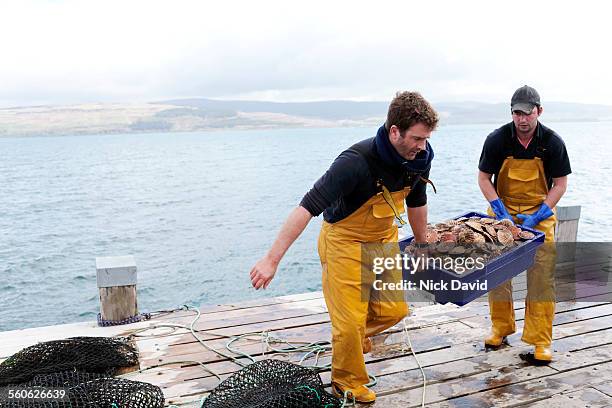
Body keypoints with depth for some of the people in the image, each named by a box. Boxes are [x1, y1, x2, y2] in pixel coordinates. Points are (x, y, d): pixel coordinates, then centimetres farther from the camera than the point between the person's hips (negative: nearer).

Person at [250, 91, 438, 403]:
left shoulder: (420, 157, -11)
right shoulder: (356, 161, -34)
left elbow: (416, 202, 10)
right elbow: (307, 207, -37)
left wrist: (422, 246, 21)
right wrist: (272, 260, -41)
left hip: (384, 239, 6)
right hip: (345, 240, -6)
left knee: (394, 310, 4)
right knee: (350, 321, -4)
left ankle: (359, 333, 37)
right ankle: (347, 382, 25)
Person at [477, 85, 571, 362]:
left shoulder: (552, 142, -10)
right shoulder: (497, 139, -11)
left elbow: (560, 184, -5)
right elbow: (484, 178, -5)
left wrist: (537, 217, -16)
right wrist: (501, 212, -16)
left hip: (540, 214, -1)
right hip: (502, 211, 1)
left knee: (541, 275, -8)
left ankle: (541, 341, 1)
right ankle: (500, 328, 19)